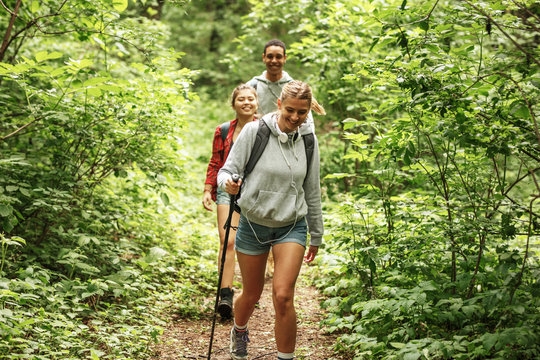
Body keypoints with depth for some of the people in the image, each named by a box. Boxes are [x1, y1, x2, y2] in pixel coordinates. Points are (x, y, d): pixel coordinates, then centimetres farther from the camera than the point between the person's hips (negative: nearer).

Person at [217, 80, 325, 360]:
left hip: (292, 226, 1)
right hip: (253, 224, -1)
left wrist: (316, 236, 14)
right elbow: (227, 170, -8)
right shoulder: (254, 131, -11)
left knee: (283, 296, -16)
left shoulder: (308, 141, -1)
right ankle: (239, 332, 47)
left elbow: (312, 192, 8)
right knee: (252, 294, 14)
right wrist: (228, 183, -32)